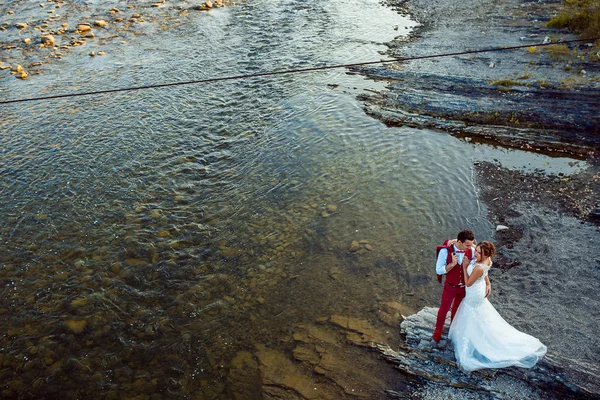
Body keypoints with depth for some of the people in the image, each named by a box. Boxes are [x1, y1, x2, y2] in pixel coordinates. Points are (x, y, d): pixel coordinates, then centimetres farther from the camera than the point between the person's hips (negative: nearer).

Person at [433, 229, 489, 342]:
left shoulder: (471, 251, -20)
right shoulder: (445, 251, -28)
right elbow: (439, 270, -22)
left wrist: (487, 283, -14)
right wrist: (452, 264, -36)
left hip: (465, 287, 3)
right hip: (450, 287, -2)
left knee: (458, 308, 26)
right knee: (444, 309, 17)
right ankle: (438, 330, 43)